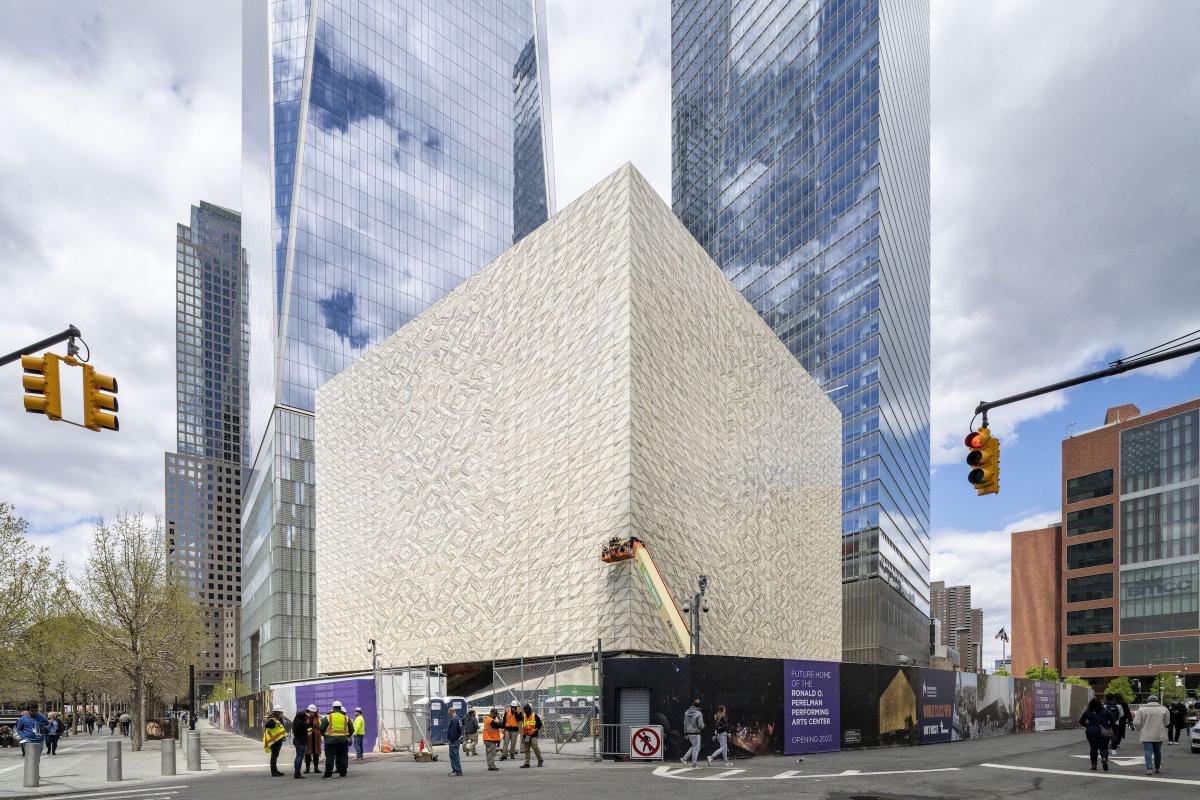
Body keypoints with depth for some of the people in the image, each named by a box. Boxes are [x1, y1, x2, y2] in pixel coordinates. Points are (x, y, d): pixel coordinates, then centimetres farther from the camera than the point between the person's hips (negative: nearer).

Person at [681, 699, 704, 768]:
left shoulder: (686, 712, 5)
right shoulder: (699, 714, -14)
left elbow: (685, 723, 9)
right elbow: (701, 725, -15)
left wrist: (685, 733, 15)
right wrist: (703, 725, 9)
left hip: (689, 732, 7)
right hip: (696, 732, -7)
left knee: (694, 747, 20)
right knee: (696, 747, 5)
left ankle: (684, 758, 15)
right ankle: (694, 762, 7)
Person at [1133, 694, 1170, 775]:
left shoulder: (1141, 709, -4)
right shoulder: (1163, 709, -1)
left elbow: (1136, 723, -7)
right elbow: (1166, 723, 3)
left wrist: (1139, 730, 12)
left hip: (1146, 735, -2)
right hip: (1159, 735, 2)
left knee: (1148, 752, 0)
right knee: (1157, 752, 18)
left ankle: (1149, 768, -11)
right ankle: (1157, 767, 30)